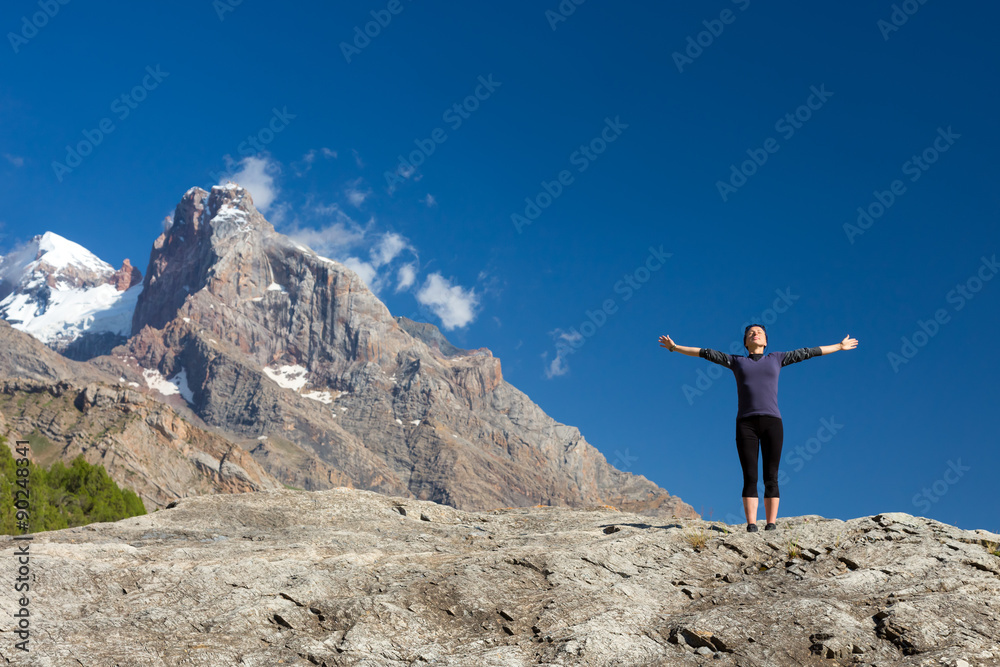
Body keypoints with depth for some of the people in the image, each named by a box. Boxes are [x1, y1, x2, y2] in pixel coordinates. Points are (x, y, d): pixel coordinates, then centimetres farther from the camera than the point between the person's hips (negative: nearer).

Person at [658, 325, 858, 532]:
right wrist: (675, 347, 23)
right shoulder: (736, 361, 20)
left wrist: (839, 347, 32)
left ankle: (771, 526, -4)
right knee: (750, 478, -8)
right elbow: (706, 353, 23)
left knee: (771, 477, -4)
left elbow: (808, 352, 25)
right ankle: (751, 527, -11)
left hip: (772, 422, 0)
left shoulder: (775, 358, 19)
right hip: (746, 424, 0)